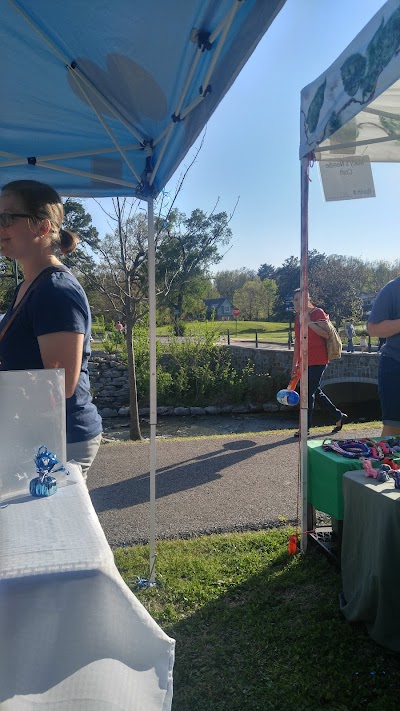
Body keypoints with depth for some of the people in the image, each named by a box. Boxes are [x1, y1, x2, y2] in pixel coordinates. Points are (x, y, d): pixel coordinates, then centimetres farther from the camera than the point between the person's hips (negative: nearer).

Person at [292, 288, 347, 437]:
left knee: (308, 393, -7)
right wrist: (295, 364, 16)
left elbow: (327, 334, -19)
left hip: (317, 361, -8)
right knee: (316, 392, 13)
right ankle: (339, 416, 30)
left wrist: (309, 322, -23)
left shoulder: (318, 313, -7)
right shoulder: (297, 317, 13)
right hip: (305, 362, 8)